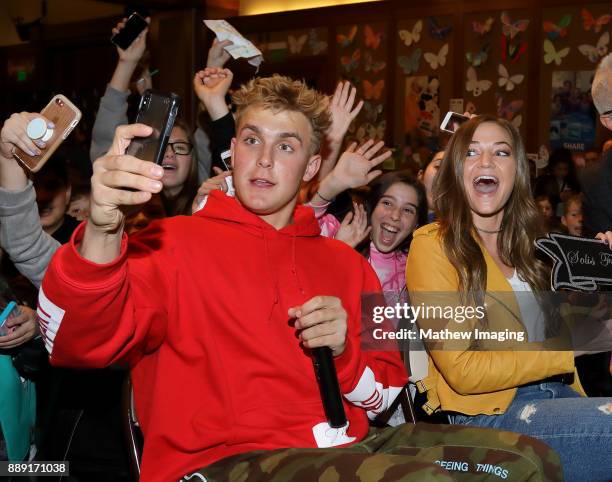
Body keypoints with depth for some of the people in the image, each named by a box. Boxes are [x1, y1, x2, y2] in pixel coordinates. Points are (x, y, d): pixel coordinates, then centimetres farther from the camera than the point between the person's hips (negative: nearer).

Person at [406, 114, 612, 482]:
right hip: (488, 414, -6)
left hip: (559, 395, 7)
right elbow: (463, 372, -11)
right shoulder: (434, 245, -4)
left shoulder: (524, 245, 19)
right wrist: (574, 350, -9)